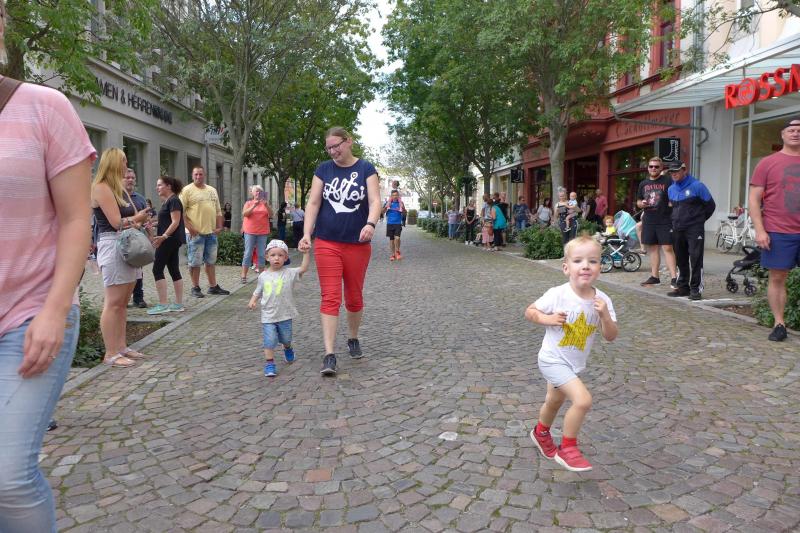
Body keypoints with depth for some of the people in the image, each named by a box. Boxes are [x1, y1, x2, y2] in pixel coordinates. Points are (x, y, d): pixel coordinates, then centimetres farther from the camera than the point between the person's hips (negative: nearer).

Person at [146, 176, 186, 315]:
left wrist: (164, 236, -27)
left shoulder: (173, 200, -12)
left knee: (157, 269, -8)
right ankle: (179, 304, 11)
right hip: (171, 240, 10)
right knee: (174, 270, 8)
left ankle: (163, 304, -7)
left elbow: (175, 222, -19)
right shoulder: (166, 201, 18)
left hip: (170, 240, -10)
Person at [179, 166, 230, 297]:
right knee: (195, 262, 1)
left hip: (211, 232, 6)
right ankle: (195, 288, 10)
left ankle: (213, 286, 20)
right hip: (195, 233, -6)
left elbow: (218, 211, 18)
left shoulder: (212, 190, 14)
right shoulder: (187, 190, -5)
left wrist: (219, 227, 7)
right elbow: (181, 212, -10)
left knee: (211, 261, 12)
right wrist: (190, 227, -17)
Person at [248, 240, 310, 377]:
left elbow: (303, 268, -20)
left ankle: (288, 349, 50)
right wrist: (253, 301, -5)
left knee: (286, 338, 18)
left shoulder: (289, 273, -7)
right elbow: (258, 292, 12)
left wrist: (306, 253, -26)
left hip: (285, 315, 0)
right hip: (268, 316, 0)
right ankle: (269, 363, 3)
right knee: (270, 340, -7)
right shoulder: (263, 276, 1)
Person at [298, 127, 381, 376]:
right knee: (330, 298, -6)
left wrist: (371, 224, -31)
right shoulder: (323, 170, 5)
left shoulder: (366, 169, 1)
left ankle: (353, 339, 35)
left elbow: (375, 200, -11)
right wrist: (307, 233, -14)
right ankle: (329, 355, -7)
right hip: (327, 244, 0)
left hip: (357, 244, 0)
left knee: (354, 298, 12)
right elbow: (313, 202, -1)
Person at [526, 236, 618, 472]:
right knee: (583, 400, -21)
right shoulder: (557, 295, -22)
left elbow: (611, 336, -9)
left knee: (554, 401, 28)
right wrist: (547, 319, -26)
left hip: (574, 363, 6)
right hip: (553, 360, -6)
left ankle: (541, 433, 57)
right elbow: (529, 312, -9)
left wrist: (604, 315, -25)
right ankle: (567, 449, 1)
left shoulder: (603, 300, -11)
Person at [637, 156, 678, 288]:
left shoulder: (668, 181, -1)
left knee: (668, 248, -9)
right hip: (648, 221, 5)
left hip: (665, 221, -5)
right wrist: (641, 204, -2)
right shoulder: (643, 184, 13)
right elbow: (638, 202, 20)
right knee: (653, 248, 11)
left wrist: (672, 203, -19)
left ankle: (674, 278, -9)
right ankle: (654, 277, 18)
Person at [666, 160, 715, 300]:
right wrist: (676, 220, 14)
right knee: (681, 260, 10)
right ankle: (683, 287, 18)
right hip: (677, 230, 6)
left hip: (694, 229, -6)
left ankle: (696, 289, -3)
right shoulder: (671, 189, 11)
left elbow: (710, 205, 0)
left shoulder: (697, 186, -7)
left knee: (696, 259, -8)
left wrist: (699, 219, 7)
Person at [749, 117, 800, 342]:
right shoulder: (768, 163, 3)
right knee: (777, 278, 3)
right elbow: (754, 199, -1)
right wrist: (759, 230, -9)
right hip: (778, 233, -2)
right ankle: (779, 324, 11)